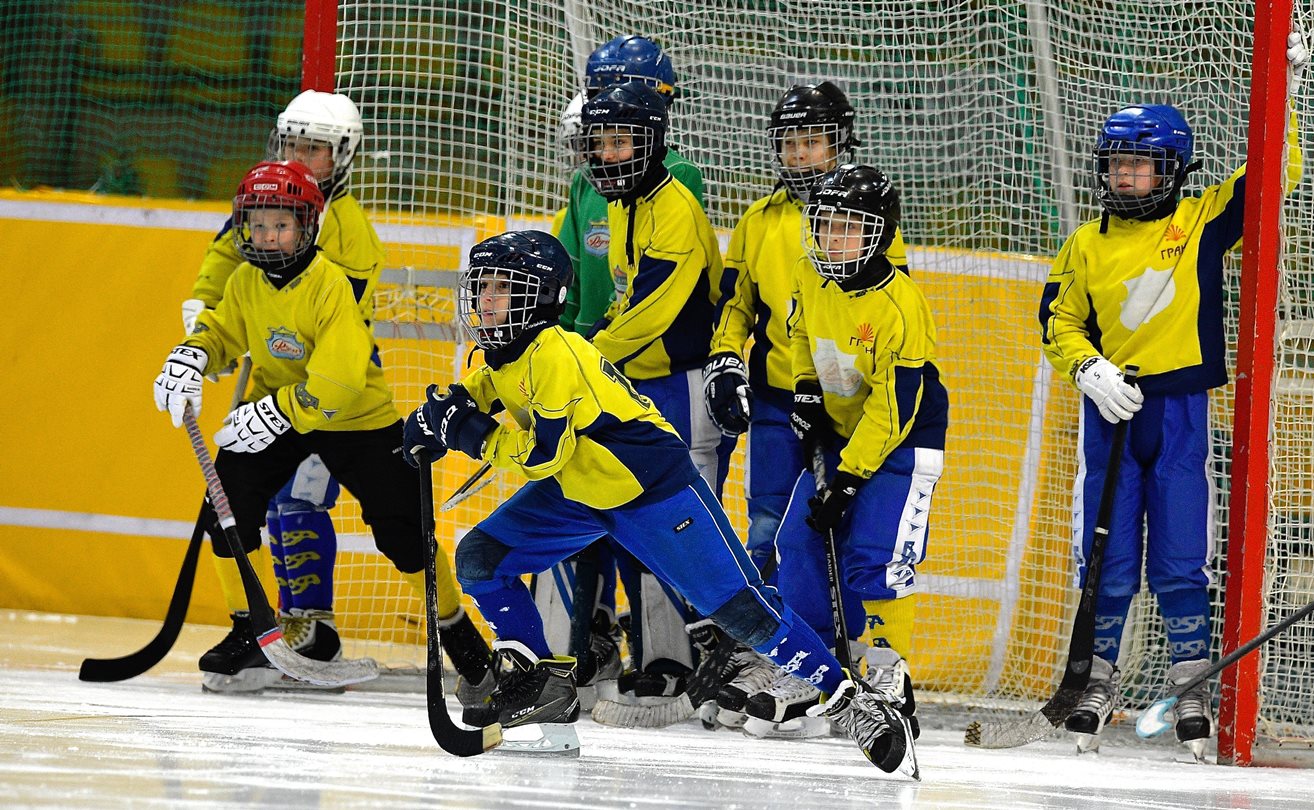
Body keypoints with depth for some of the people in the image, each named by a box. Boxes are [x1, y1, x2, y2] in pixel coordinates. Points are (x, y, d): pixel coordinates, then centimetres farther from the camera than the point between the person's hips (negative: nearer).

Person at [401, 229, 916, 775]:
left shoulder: (555, 355, -27)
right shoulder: (498, 355, 0)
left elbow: (543, 453, -31)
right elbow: (481, 391, 19)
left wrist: (469, 434, -25)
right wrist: (443, 412, -2)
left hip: (651, 485, -9)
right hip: (577, 489, 9)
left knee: (738, 606, -13)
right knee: (479, 559, 0)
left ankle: (848, 699, -8)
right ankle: (539, 683, 7)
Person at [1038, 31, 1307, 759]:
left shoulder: (1202, 224, 2)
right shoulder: (1086, 247, 7)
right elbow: (1059, 321, 11)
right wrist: (1090, 370, -8)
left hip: (1179, 412, -2)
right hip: (1111, 411, 2)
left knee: (1180, 562, -3)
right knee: (1107, 561, 3)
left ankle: (1192, 685, 4)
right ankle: (1098, 679, 16)